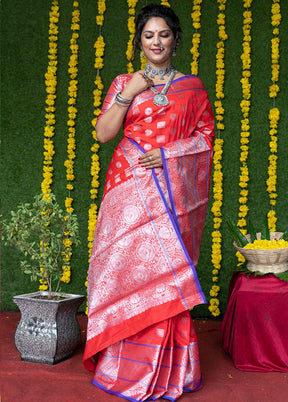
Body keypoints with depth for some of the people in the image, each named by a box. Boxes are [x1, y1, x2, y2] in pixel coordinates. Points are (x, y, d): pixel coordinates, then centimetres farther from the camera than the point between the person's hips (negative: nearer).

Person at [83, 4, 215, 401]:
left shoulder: (192, 86, 13)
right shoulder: (124, 83, 13)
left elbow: (206, 135, 8)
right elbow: (103, 133, 2)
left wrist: (167, 152, -6)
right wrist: (130, 92, -6)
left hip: (172, 188, 0)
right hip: (131, 187, 1)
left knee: (165, 266, -4)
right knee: (129, 264, -3)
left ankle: (165, 369, 8)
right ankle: (126, 363, 9)